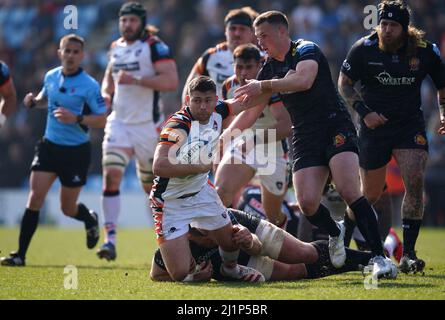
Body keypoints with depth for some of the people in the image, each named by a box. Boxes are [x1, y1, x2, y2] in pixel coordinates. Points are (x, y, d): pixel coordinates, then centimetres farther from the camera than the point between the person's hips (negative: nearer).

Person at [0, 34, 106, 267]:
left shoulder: (89, 86, -13)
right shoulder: (51, 77, 3)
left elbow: (101, 120, -11)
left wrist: (76, 119, -27)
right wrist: (34, 101, 2)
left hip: (76, 151, -3)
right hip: (50, 145, 3)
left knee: (68, 208, 7)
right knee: (35, 196, -11)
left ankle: (90, 219, 44)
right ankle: (20, 254, -9)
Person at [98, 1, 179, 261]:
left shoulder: (155, 46, -8)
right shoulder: (116, 48, 12)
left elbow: (171, 81, -19)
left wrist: (136, 79, -25)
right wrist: (105, 92, 9)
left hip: (147, 125, -4)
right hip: (119, 121, 4)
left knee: (152, 185, 8)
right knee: (111, 176, -15)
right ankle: (110, 239, -19)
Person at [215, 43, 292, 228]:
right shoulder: (229, 86, -5)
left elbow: (286, 126, -37)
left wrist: (256, 139, -48)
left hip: (273, 152, -4)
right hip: (241, 148, 4)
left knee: (274, 218, 7)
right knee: (220, 192, -24)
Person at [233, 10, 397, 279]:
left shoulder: (306, 50, -7)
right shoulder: (270, 67, 15)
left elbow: (304, 80, -28)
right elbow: (251, 104, 25)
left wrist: (264, 85, -28)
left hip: (335, 128, -6)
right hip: (304, 137, 6)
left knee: (349, 192, -24)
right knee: (307, 204, -12)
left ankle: (379, 257, -20)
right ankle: (336, 234, 20)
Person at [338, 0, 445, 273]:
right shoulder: (364, 49, -9)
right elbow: (344, 82, 1)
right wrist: (364, 112, -11)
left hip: (411, 125, 1)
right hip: (374, 126, -1)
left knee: (415, 181, -20)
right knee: (371, 194, 4)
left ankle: (408, 254, -14)